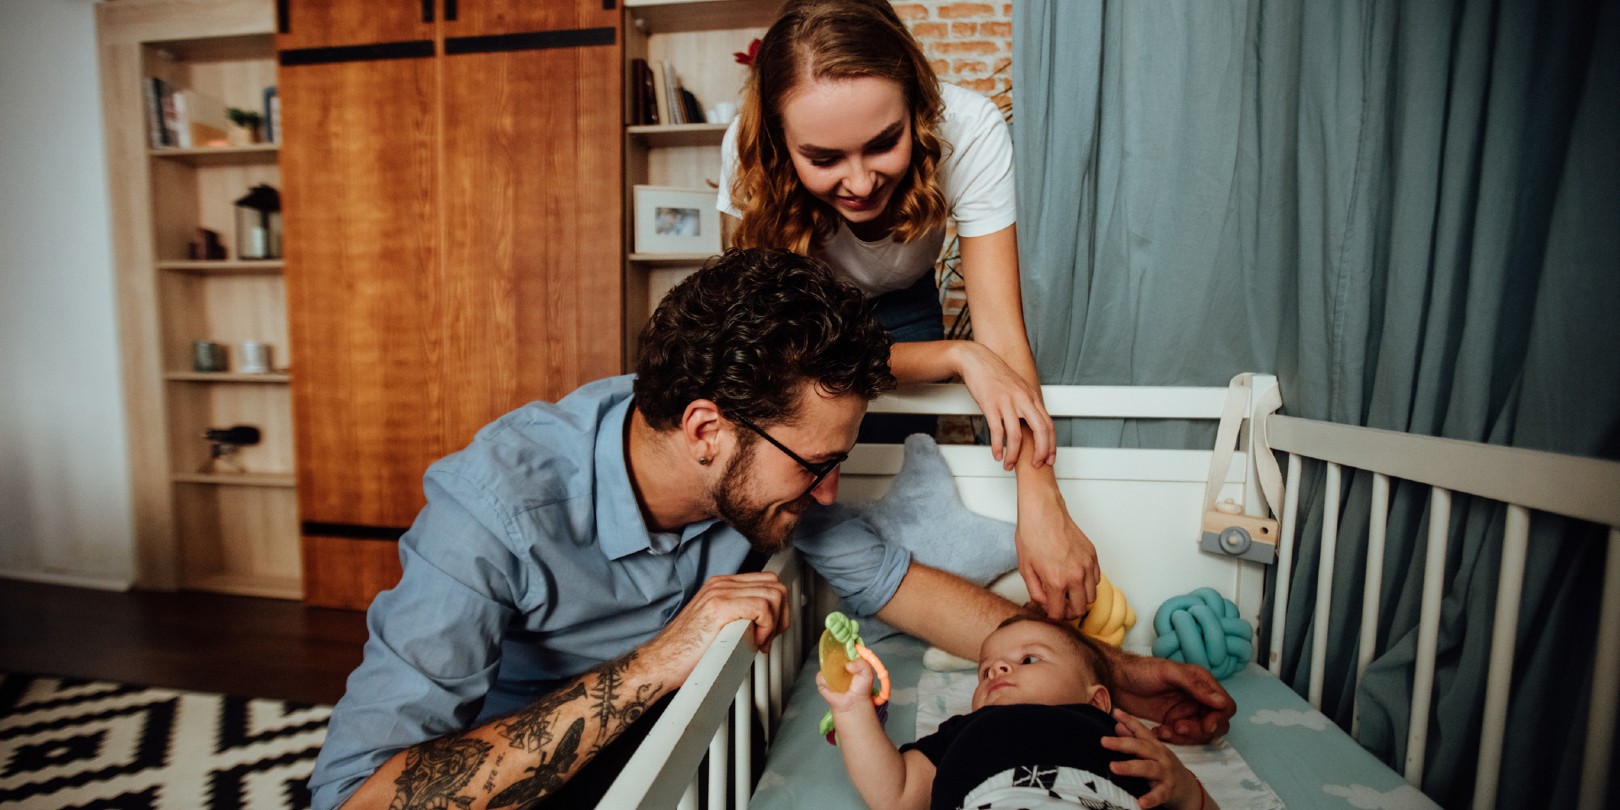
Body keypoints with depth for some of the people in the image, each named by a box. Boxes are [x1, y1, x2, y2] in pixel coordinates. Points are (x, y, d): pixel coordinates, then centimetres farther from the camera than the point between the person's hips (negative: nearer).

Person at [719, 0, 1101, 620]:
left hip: (901, 303, 1)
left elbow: (999, 325, -35)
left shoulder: (969, 131, -34)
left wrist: (1041, 505, -45)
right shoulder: (748, 156, -35)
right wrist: (958, 356, -44)